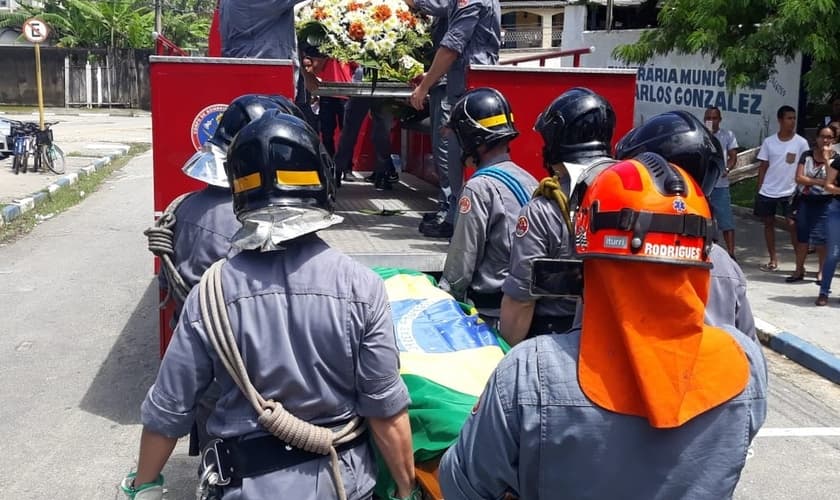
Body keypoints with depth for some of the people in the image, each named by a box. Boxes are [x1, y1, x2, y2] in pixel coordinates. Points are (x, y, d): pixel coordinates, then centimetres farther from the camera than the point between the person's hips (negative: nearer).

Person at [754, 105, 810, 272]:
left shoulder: (801, 142, -3)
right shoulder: (769, 142, 3)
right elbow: (763, 167, 7)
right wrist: (759, 189, 4)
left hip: (790, 192, -3)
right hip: (767, 191, 3)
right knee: (768, 223, 9)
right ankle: (773, 260, 19)